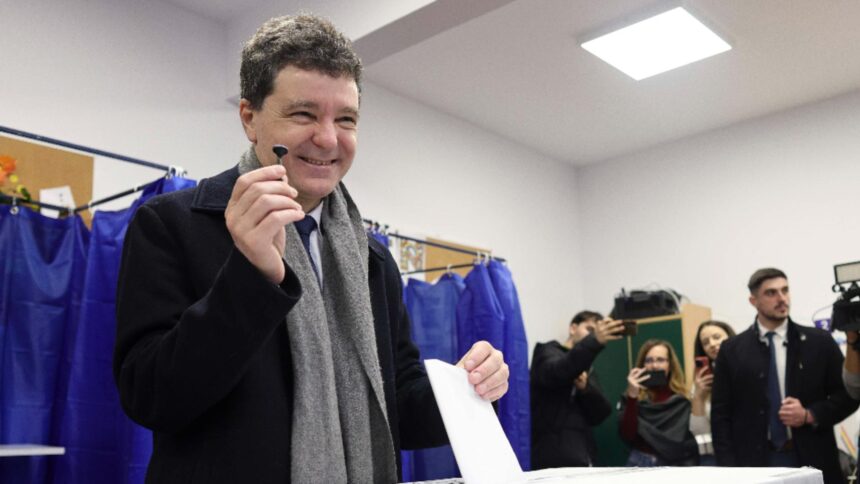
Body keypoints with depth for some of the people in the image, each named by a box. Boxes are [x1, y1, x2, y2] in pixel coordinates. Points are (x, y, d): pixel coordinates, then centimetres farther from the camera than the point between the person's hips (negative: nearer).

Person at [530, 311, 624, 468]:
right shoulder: (547, 352, 3)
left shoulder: (586, 370, 22)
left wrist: (586, 388, -12)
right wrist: (595, 342, -34)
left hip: (581, 457, 6)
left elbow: (600, 415, 7)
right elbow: (556, 373, -23)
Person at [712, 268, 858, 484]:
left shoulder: (819, 342, 5)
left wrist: (809, 415, -8)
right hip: (755, 463, -1)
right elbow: (721, 414, 2)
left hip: (811, 461, 1)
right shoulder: (732, 350, 3)